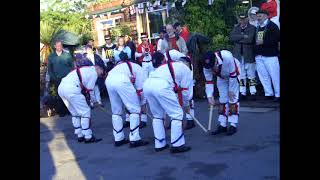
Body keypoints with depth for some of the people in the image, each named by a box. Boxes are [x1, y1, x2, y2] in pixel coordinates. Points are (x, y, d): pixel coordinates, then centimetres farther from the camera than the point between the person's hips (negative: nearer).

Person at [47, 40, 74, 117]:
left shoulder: (67, 55, 5)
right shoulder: (51, 56, 8)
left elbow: (72, 66, 6)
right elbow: (49, 69, 10)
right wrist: (53, 77, -1)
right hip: (57, 80, 1)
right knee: (60, 96, 2)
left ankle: (69, 110, 10)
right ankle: (61, 111, 10)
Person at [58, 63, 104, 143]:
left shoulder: (86, 69, 29)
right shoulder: (94, 73, 5)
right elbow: (89, 90, 3)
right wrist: (90, 101, 17)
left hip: (61, 87, 9)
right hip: (71, 89, -9)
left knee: (75, 113, 20)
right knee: (86, 112, 3)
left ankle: (80, 136, 25)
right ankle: (88, 137, 8)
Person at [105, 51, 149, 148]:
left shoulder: (120, 66, 42)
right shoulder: (138, 68, 28)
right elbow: (140, 88, 21)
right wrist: (142, 103, 34)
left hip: (108, 80, 6)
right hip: (122, 81, -6)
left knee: (116, 111, 21)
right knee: (135, 110, 8)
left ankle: (118, 139, 26)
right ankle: (134, 139, 7)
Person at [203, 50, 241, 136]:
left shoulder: (227, 57, -40)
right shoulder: (206, 66, -25)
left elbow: (233, 74, -28)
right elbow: (209, 81, -15)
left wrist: (231, 90, -20)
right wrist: (209, 96, -25)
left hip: (234, 74, -4)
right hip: (221, 77, 4)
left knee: (233, 98, -11)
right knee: (222, 99, 1)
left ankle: (233, 125, -6)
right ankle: (222, 125, 8)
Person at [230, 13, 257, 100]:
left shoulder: (252, 28, -1)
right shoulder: (236, 28, 13)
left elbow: (250, 39, -17)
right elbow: (232, 37, -6)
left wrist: (238, 39, -9)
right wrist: (243, 36, -14)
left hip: (249, 55, -3)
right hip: (238, 55, 3)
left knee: (251, 75, 1)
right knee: (241, 75, 7)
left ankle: (253, 93, 8)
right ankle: (242, 92, 13)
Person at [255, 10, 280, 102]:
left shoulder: (272, 26, -4)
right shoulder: (258, 27, 17)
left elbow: (277, 38, -14)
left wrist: (263, 42, -17)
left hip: (270, 55, -7)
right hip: (259, 56, 7)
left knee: (275, 75, -4)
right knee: (263, 76, 9)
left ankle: (278, 94, 3)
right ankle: (268, 94, 18)